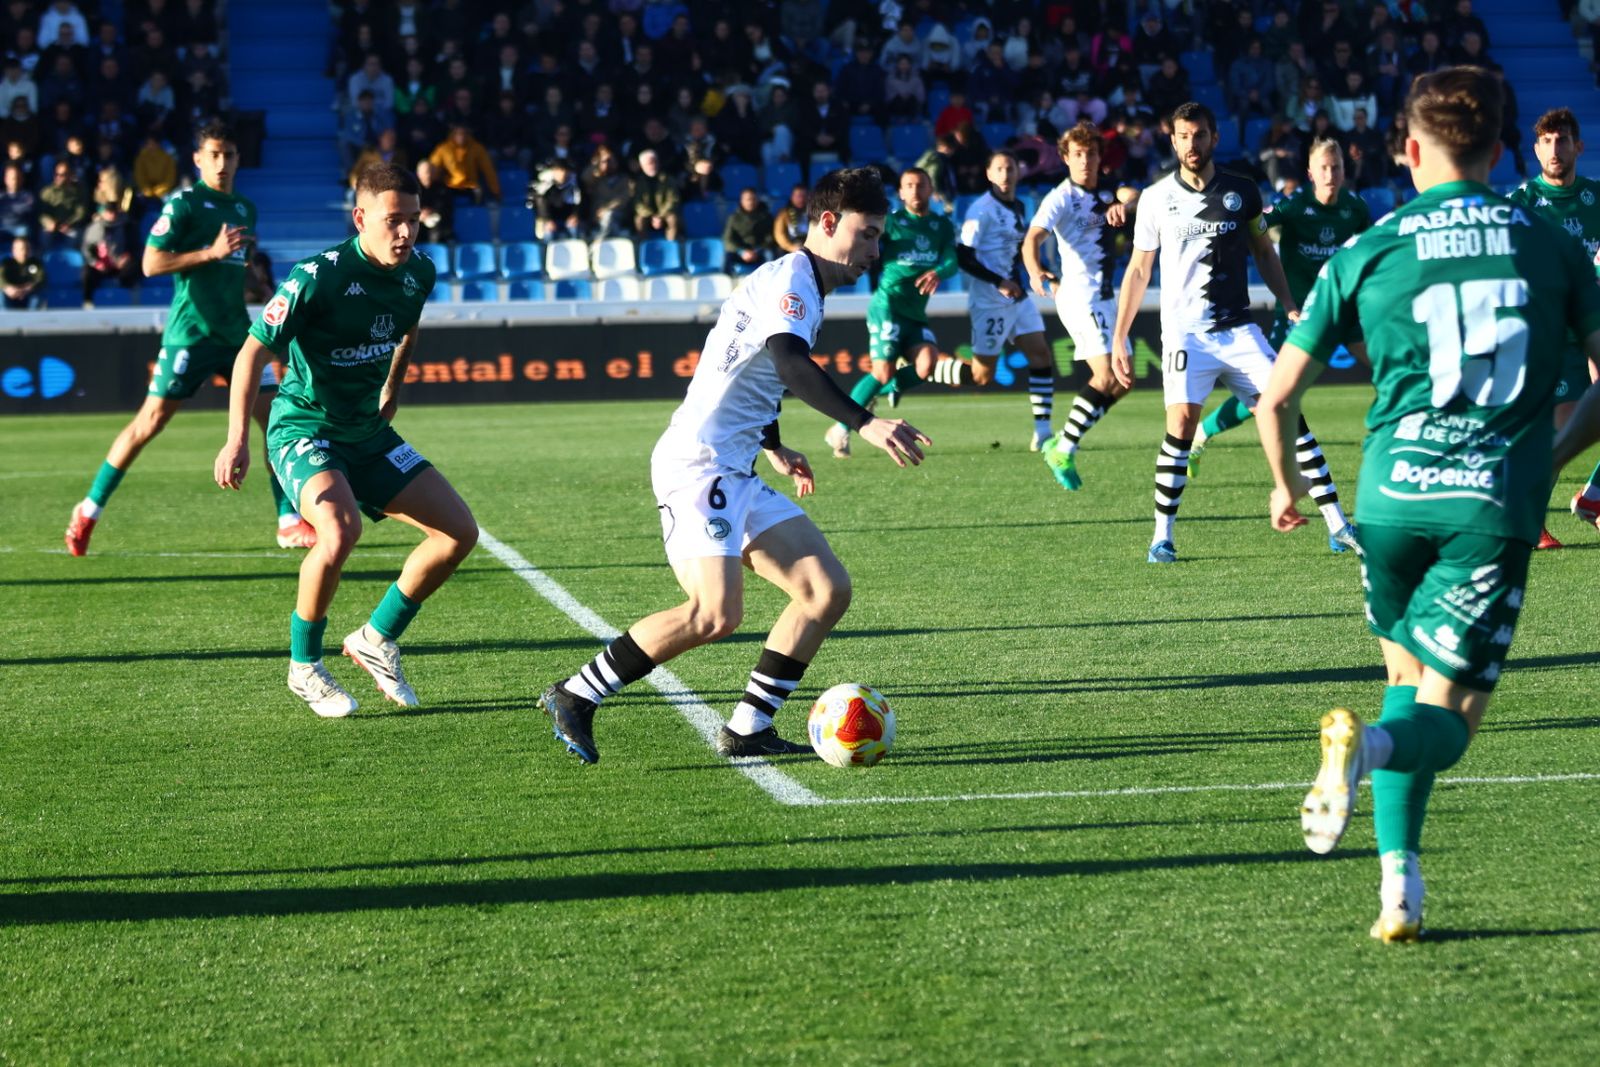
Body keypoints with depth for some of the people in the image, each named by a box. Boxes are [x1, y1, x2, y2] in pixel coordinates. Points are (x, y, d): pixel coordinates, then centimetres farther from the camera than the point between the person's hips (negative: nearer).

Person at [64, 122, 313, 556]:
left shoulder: (245, 210, 15)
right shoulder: (184, 204, -6)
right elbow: (151, 264, -13)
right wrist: (212, 252, -18)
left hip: (237, 332, 6)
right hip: (190, 334, -6)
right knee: (150, 421, -4)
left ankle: (289, 522, 3)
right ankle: (88, 511, 7)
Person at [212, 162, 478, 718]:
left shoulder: (418, 274, -2)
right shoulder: (320, 277, -23)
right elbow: (253, 352, -21)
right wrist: (238, 439, -30)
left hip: (369, 432, 7)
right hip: (304, 428, -7)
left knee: (459, 531, 0)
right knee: (341, 528, -34)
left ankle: (376, 640, 18)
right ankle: (305, 667, -12)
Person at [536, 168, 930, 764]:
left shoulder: (804, 289, 21)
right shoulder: (790, 278, -10)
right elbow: (790, 363, -30)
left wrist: (773, 448, 37)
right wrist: (864, 423, -38)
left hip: (737, 478, 10)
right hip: (699, 465, -10)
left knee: (827, 589, 3)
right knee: (716, 615, -21)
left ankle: (748, 730, 4)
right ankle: (575, 697, -7)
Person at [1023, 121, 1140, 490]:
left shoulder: (1105, 194, 12)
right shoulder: (1062, 198, -11)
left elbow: (1132, 194, -10)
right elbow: (1032, 238, -26)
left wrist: (1123, 204, -35)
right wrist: (1035, 272, -47)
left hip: (1102, 297, 9)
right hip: (1080, 293, -9)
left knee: (1120, 382, 9)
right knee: (1107, 377, -19)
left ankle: (1061, 444, 13)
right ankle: (1063, 450, -12)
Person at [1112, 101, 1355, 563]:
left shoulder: (1243, 192, 4)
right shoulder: (1157, 198, 1)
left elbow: (1264, 252, 17)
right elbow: (1138, 270, 7)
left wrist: (1292, 309, 10)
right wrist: (1119, 338, 4)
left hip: (1239, 329, 2)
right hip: (1185, 331, -2)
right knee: (1181, 421, -18)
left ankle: (1338, 527, -2)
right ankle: (1162, 537, -6)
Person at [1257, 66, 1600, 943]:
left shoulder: (1366, 255, 5)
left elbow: (1277, 397, 5)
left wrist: (1286, 486, 24)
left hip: (1394, 496, 1)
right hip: (1498, 506, -1)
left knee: (1406, 678, 23)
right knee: (1446, 719, 3)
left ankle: (1399, 887, 11)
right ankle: (1370, 743, -33)